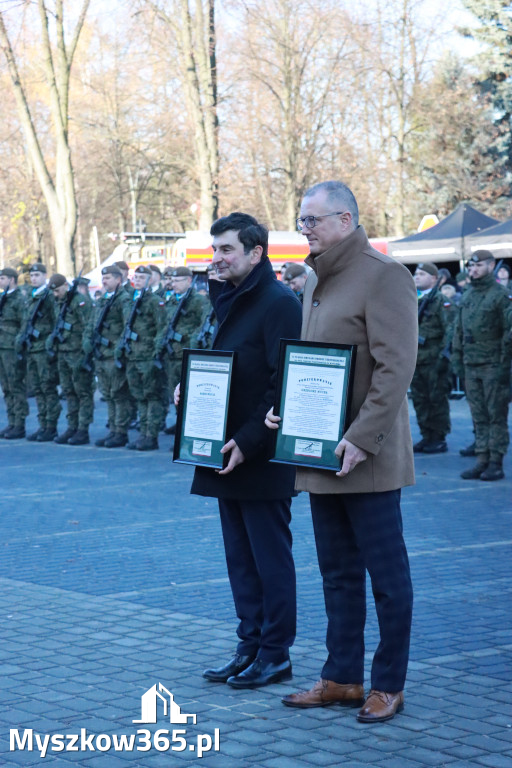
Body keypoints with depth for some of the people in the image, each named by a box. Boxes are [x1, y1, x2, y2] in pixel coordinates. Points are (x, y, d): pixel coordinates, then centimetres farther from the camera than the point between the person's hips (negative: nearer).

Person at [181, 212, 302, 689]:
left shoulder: (278, 304, -13)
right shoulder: (229, 301, 15)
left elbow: (284, 385, -19)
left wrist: (248, 441, -23)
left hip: (262, 458, -9)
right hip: (228, 455, 9)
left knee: (270, 557, 1)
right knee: (240, 558, 13)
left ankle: (275, 655, 9)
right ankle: (250, 647, 21)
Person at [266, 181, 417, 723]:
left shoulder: (382, 276, -12)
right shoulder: (315, 280, 15)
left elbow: (395, 367, -19)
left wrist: (361, 439, -23)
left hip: (368, 459, -9)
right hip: (319, 455, 9)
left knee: (387, 576, 2)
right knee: (338, 574, 15)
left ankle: (388, 686, 11)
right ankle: (342, 678, 24)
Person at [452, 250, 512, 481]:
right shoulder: (467, 296, 15)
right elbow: (458, 330, 20)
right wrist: (457, 358, 13)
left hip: (492, 365, -7)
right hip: (471, 365, 7)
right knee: (479, 416, 9)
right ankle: (482, 460, 13)